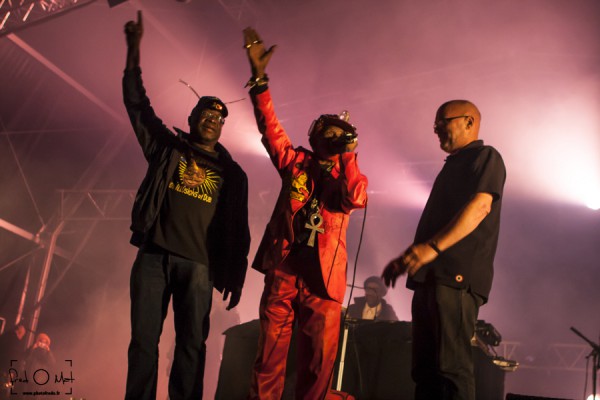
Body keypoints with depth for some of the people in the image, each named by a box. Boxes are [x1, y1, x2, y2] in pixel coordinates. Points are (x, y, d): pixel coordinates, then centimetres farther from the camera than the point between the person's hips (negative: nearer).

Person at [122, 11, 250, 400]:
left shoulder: (232, 172, 12)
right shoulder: (167, 147, 15)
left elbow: (238, 228, 10)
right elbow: (137, 103, 14)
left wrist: (235, 275, 4)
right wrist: (135, 49, 10)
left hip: (198, 265, 0)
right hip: (154, 256, 1)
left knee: (191, 345, -1)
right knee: (144, 340, -2)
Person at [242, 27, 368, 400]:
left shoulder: (350, 174, 12)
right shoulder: (296, 162, 14)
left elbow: (356, 199, -10)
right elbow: (270, 125, 4)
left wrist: (348, 155, -5)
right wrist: (259, 75, -4)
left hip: (323, 277, 0)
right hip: (282, 269, 0)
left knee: (318, 363, 3)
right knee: (269, 358, -1)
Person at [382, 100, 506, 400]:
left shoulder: (485, 156, 2)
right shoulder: (454, 165, 29)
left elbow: (480, 205, -16)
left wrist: (433, 246, -26)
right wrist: (407, 258, 21)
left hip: (456, 277, -10)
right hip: (432, 277, 10)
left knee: (450, 366, -14)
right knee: (425, 367, 7)